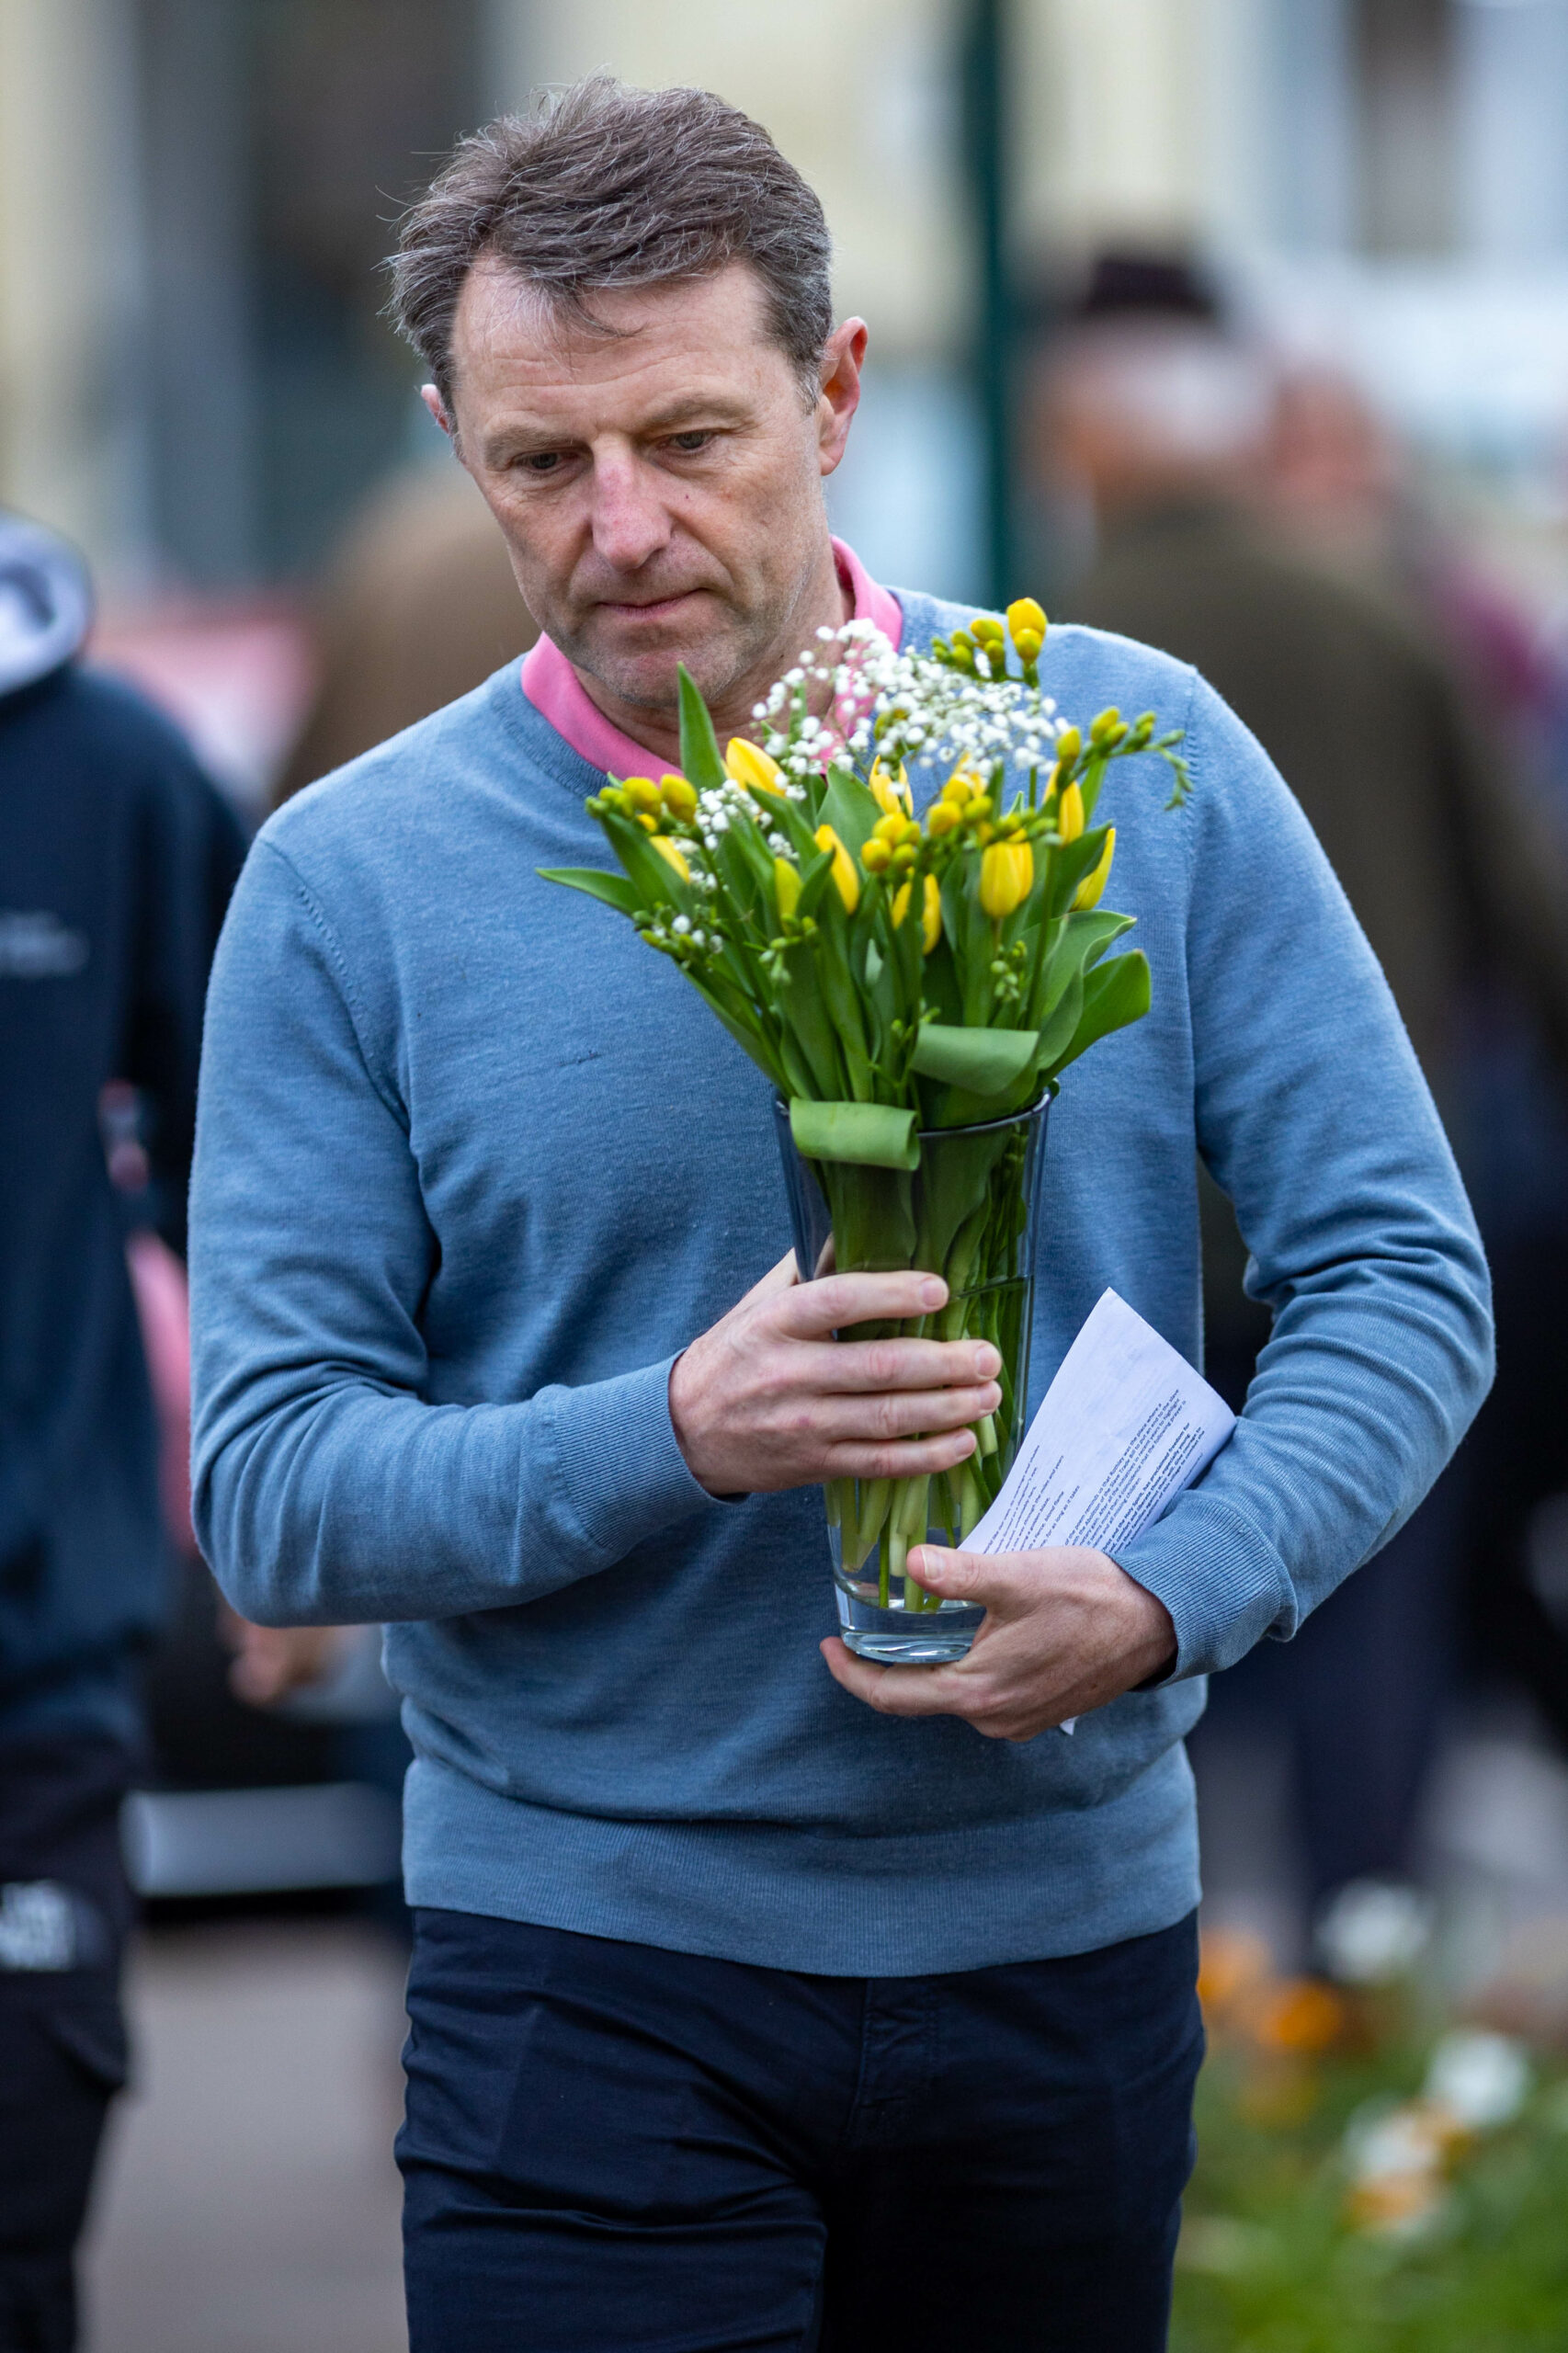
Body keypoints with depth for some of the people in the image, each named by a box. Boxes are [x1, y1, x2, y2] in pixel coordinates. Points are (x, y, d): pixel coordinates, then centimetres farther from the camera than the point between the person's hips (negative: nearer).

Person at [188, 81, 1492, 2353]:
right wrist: (674, 1440, -22)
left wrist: (1167, 1598, -17)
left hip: (1068, 1920, 2)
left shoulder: (1141, 761, 0)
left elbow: (1400, 1276, 0)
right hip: (593, 1965, -2)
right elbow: (269, 1486, -6)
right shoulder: (350, 884, -4)